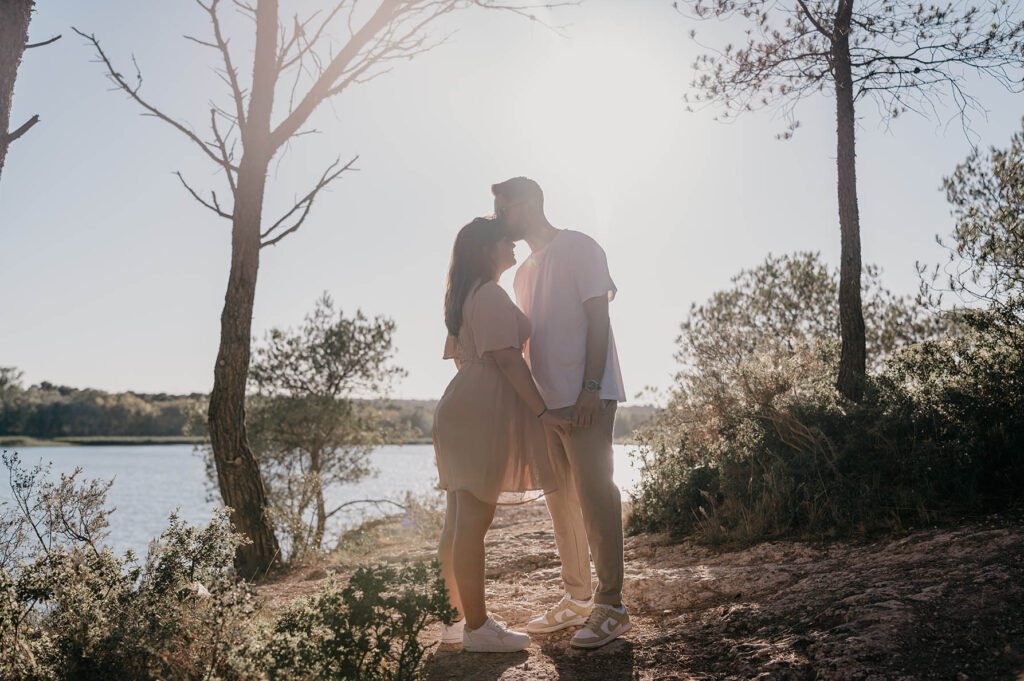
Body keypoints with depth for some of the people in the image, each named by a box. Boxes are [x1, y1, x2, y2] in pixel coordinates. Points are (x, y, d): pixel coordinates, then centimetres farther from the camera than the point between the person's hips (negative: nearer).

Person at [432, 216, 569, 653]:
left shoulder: (467, 295, 22)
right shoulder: (492, 295, -10)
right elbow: (506, 357, -18)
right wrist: (542, 411, -18)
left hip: (462, 409, 10)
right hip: (482, 413, -10)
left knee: (459, 520, 11)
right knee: (474, 521, -8)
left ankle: (456, 617, 18)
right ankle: (477, 628, -3)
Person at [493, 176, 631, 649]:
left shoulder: (578, 249, -3)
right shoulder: (525, 271, 20)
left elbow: (598, 318, -11)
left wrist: (590, 388, -19)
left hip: (585, 397, -8)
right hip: (546, 401, 8)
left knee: (594, 495, -8)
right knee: (560, 500, 10)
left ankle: (609, 605, -1)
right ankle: (576, 597, 20)